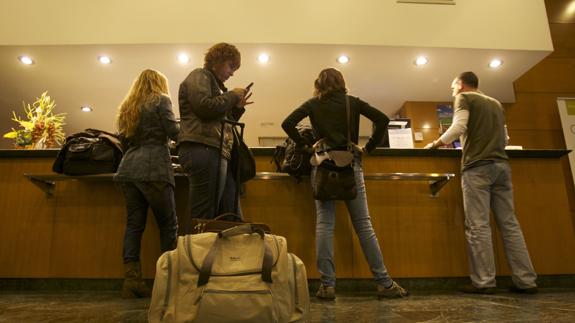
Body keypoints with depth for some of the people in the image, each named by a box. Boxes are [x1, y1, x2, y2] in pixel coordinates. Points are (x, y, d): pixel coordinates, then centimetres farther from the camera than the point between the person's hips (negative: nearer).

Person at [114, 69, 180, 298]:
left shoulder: (128, 107, 22)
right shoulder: (160, 100, 3)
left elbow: (124, 143, 23)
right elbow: (174, 132, -6)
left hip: (128, 169, 7)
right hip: (154, 170, -6)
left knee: (134, 223, 5)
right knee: (168, 225, 1)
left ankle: (131, 280, 1)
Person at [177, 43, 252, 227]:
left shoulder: (214, 82, 31)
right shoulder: (199, 77, 5)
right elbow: (205, 107, -14)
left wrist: (237, 107, 17)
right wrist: (232, 95, -1)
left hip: (219, 154, 10)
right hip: (202, 150, -10)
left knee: (232, 218, 5)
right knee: (203, 218, -10)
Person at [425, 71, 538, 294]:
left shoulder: (464, 98, 5)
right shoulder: (495, 103, 25)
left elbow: (459, 127, -11)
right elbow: (504, 139, 26)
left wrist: (437, 143, 1)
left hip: (477, 166, -6)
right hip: (501, 165, 7)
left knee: (478, 226, -7)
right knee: (510, 224, 6)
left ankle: (484, 282, -7)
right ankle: (526, 281, 7)